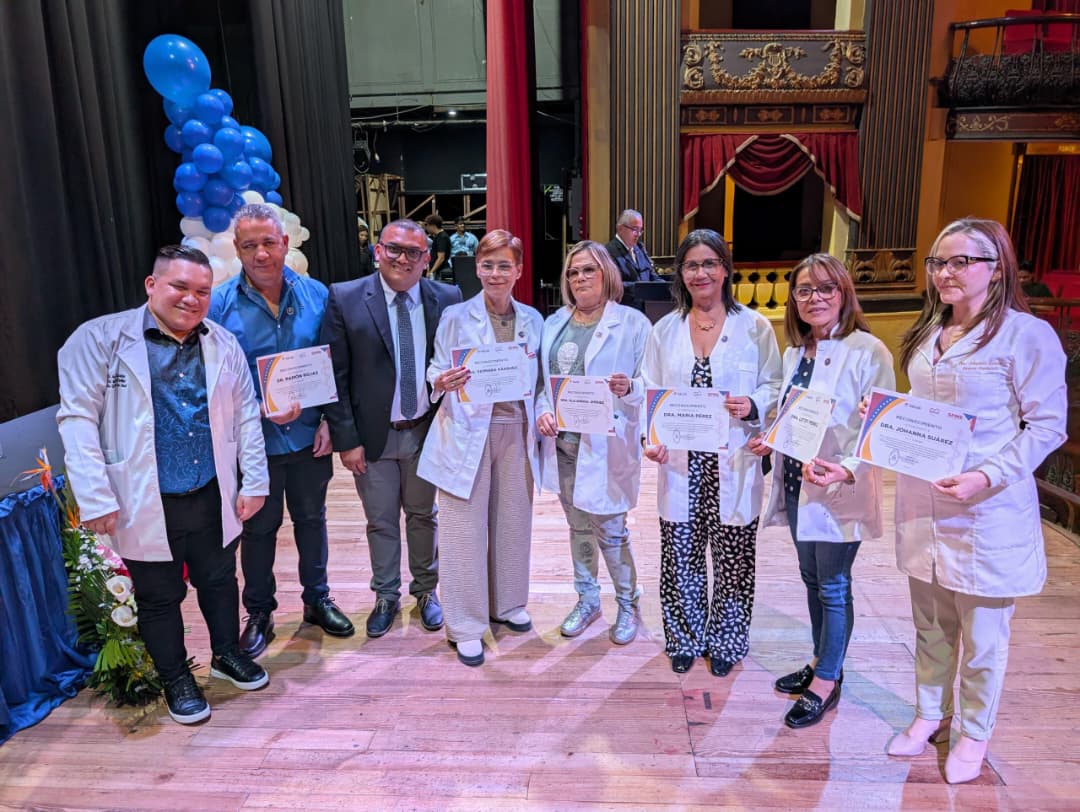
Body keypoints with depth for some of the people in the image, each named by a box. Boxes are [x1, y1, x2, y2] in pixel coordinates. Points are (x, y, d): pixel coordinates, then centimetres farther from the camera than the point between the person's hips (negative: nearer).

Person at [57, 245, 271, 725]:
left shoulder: (223, 344, 3)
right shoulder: (100, 339, -9)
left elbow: (246, 415, 6)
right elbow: (78, 418, -12)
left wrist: (254, 481, 3)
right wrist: (95, 499, -16)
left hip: (211, 498, 3)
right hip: (146, 504, -3)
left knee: (219, 580, 20)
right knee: (160, 597, 14)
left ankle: (227, 654, 43)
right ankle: (176, 680, 34)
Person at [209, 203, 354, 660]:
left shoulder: (316, 295, -3)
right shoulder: (220, 303, -10)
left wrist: (328, 421, -6)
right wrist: (259, 411, -20)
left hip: (308, 436, 2)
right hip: (254, 442, -2)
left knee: (311, 519, 18)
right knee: (258, 528, 14)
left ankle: (317, 600, 37)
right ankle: (259, 613, 33)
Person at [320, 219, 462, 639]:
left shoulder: (447, 298, -5)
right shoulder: (344, 299, -9)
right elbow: (335, 376, -7)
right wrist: (346, 439, -10)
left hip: (426, 431, 1)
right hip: (373, 434, -1)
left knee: (423, 515, 18)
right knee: (381, 522, 14)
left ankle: (425, 591, 38)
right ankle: (386, 597, 34)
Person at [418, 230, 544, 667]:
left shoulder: (533, 320, 7)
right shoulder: (455, 317, -4)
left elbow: (538, 380, 13)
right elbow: (437, 374, -4)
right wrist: (442, 382, -26)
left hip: (516, 432, 4)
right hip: (467, 433, -3)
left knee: (513, 522, 14)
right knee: (466, 529, 2)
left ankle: (507, 605, 36)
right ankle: (465, 626, 16)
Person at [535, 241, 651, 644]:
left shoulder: (633, 323, -6)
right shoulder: (555, 322, 9)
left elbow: (651, 384, -6)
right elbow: (542, 379, 12)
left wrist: (628, 388, -27)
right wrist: (542, 411, -5)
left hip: (606, 445, -5)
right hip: (562, 442, 5)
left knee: (610, 529, 3)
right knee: (578, 527, 17)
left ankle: (628, 604, 27)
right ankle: (587, 599, 35)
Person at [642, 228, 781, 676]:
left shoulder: (754, 326, 0)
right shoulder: (665, 329, 7)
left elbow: (774, 387, 3)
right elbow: (651, 394, 6)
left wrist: (752, 405, -19)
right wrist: (652, 438, -10)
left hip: (733, 466, -1)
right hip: (680, 464, 2)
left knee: (732, 558, 9)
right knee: (680, 556, 10)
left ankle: (725, 642, 31)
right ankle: (684, 639, 32)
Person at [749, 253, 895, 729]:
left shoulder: (868, 352, -13)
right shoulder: (795, 353, 10)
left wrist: (846, 469, -31)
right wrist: (771, 440, 1)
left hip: (839, 492, -7)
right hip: (795, 485, 7)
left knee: (833, 586, 6)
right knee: (811, 578, 19)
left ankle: (827, 683, 22)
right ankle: (821, 662, 37)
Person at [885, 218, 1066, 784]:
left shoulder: (1026, 335, -11)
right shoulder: (928, 333, 9)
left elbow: (1048, 424, -12)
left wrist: (989, 477, -23)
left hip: (987, 510, -5)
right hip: (922, 504, 6)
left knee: (982, 635, 10)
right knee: (930, 625, 18)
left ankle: (975, 733, 31)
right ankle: (930, 715, 37)